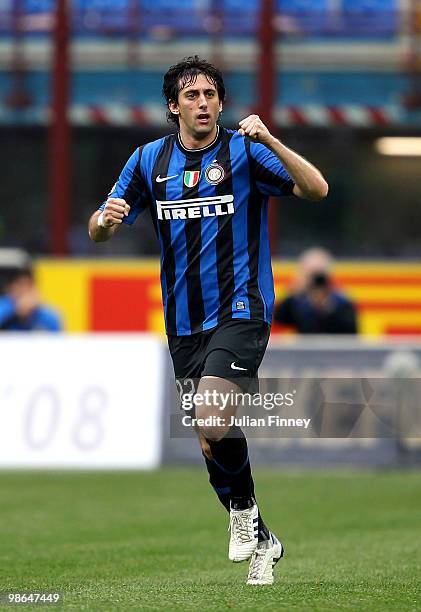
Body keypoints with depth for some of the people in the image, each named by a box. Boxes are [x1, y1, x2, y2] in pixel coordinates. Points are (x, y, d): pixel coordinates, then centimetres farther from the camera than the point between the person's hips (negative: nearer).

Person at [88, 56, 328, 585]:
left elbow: (316, 189, -16)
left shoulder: (244, 150, -5)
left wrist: (268, 140, -28)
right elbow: (98, 232, 8)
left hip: (239, 312, -5)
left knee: (212, 422, -24)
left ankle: (244, 508, 1)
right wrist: (106, 220, -16)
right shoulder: (149, 160, 6)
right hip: (184, 323, 5)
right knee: (213, 441, 9)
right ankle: (261, 542, 26)